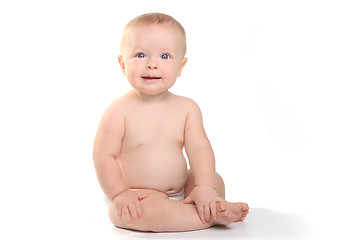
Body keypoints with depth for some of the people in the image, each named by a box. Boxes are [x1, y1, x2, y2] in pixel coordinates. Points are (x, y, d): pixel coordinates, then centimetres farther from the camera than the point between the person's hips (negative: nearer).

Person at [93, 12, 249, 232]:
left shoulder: (186, 107, -1)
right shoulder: (120, 110, -13)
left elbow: (199, 148, -6)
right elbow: (104, 156, -13)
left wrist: (204, 187, -19)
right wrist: (120, 194, -21)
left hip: (179, 191, 6)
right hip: (138, 199, -5)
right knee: (150, 210, -34)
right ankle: (213, 216, -23)